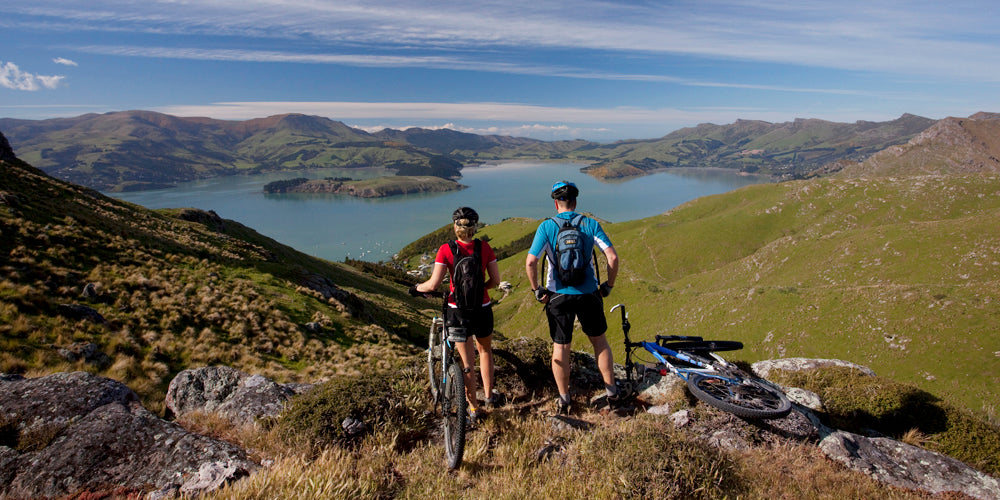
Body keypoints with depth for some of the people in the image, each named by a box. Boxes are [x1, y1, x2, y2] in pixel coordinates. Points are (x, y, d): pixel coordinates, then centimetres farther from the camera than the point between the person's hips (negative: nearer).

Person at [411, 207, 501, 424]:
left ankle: (473, 408, 22)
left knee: (467, 362, 12)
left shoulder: (446, 249, -13)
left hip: (458, 312, -1)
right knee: (485, 351, 27)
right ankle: (489, 394, 38)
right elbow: (495, 280, -5)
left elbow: (433, 284, -17)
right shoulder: (484, 247, -8)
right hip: (482, 309, 1)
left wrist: (417, 287, 3)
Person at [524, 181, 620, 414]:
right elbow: (612, 257, -9)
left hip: (558, 296, -1)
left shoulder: (546, 226, -8)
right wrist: (608, 285, 4)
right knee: (599, 341, 20)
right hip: (588, 294, 2)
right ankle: (611, 391, 30)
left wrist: (536, 290, -3)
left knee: (560, 347, 12)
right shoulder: (591, 224, -3)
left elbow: (530, 262, -16)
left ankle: (563, 400, 20)